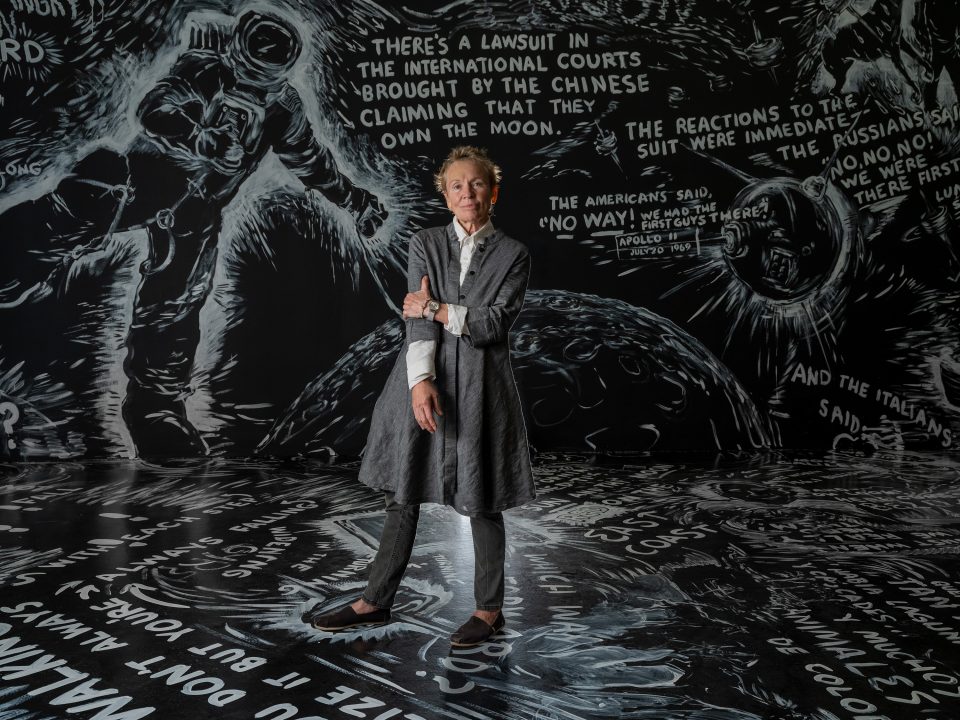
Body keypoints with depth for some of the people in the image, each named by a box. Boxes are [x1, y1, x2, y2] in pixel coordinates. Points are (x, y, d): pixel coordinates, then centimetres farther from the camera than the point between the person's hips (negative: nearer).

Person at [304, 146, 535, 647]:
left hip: (480, 388, -2)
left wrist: (436, 309, -7)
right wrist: (421, 381, -19)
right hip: (423, 382, 2)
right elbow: (417, 321, -6)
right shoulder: (425, 244, 6)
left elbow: (493, 324, -8)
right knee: (403, 495, 11)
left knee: (482, 503, 7)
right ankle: (376, 602, 26)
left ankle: (489, 610, 24)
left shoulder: (513, 255, 3)